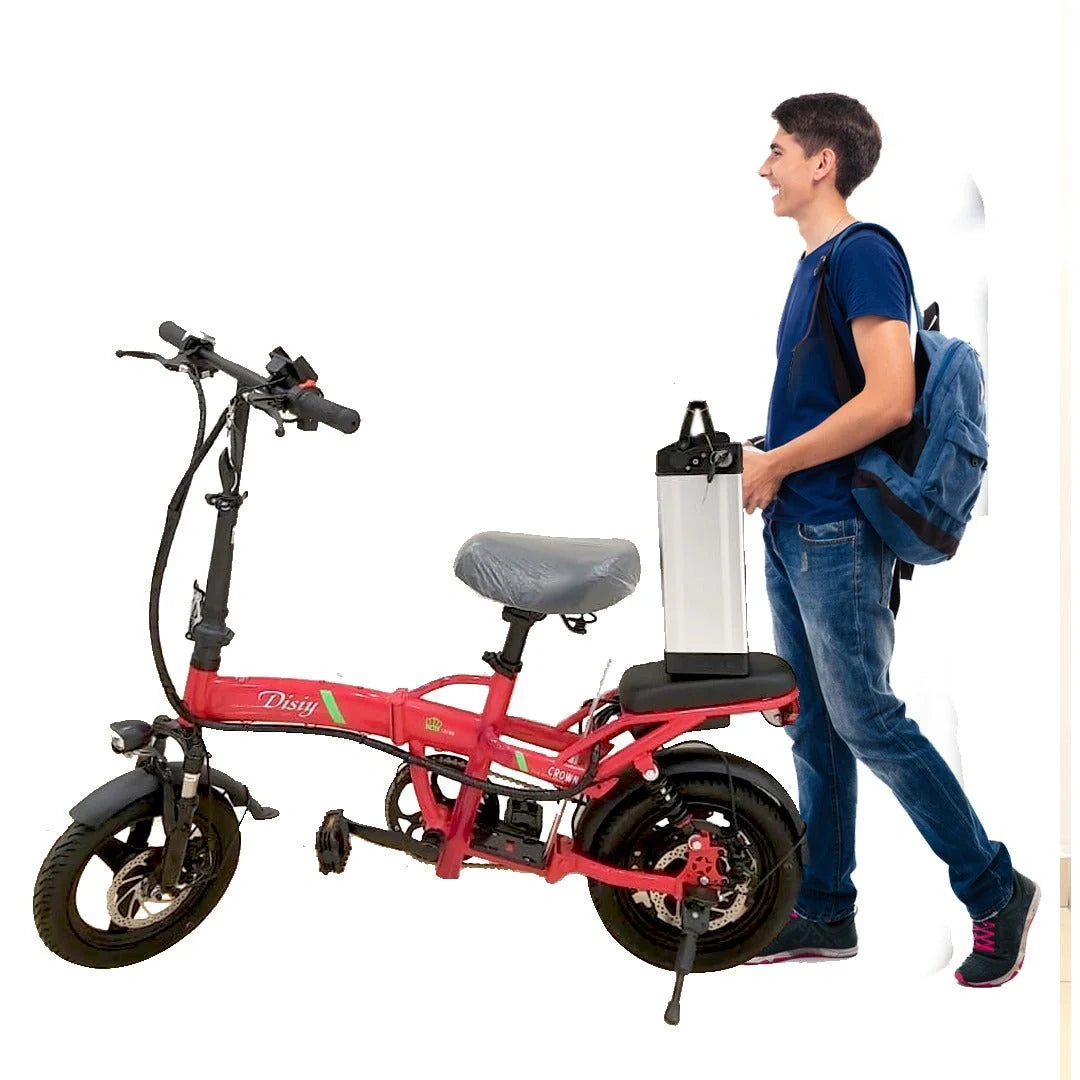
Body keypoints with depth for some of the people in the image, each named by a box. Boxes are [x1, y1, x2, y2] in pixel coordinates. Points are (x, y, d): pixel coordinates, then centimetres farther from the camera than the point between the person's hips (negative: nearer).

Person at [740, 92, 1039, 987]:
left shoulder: (863, 255, -12)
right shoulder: (814, 263, 16)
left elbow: (889, 400, -23)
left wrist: (773, 464, -16)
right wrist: (767, 468, 9)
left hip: (839, 533, -9)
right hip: (793, 528, 9)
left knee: (869, 723, -3)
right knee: (814, 728, 13)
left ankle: (996, 890, 12)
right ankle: (825, 912, 23)